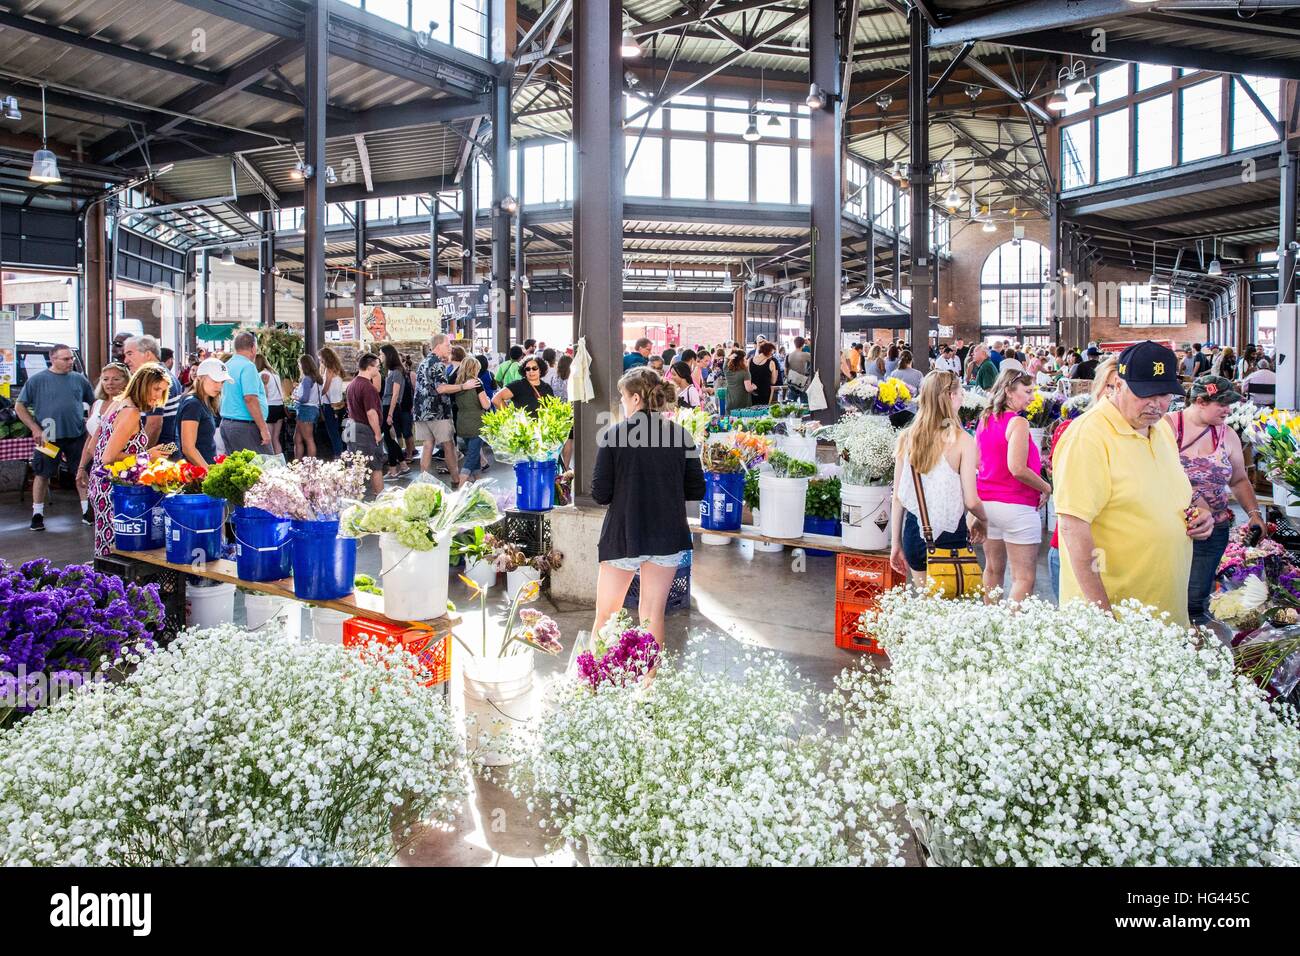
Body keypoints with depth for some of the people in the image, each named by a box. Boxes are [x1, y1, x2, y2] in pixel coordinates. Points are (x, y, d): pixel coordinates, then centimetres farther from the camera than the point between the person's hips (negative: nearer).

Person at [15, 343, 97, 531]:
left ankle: (87, 510, 17)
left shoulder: (79, 379, 6)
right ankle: (37, 514, 15)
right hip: (48, 438, -2)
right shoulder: (37, 380, -3)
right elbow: (19, 406, 0)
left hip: (77, 436, 2)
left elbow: (93, 403, 17)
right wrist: (35, 428, -8)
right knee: (42, 474, 5)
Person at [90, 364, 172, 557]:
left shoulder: (117, 404, 12)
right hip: (112, 488, -10)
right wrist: (146, 456, -12)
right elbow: (109, 457, -21)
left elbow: (95, 447, 18)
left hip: (100, 481, 10)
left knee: (105, 551, 15)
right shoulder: (131, 413, -16)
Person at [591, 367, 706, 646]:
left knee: (605, 615, 12)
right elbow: (696, 490, 1)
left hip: (623, 536, -2)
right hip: (667, 537, 2)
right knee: (653, 615, 11)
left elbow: (600, 494, -10)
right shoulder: (679, 435, -2)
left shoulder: (612, 435, -10)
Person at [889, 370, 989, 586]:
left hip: (914, 533, 4)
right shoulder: (962, 441, -10)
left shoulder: (906, 437, 1)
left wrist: (895, 543, 12)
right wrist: (983, 520, 12)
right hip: (950, 534, -4)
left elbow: (897, 497, 4)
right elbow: (971, 501, -10)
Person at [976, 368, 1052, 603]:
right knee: (1024, 578, -2)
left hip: (986, 502, 8)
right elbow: (1017, 469, -22)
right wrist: (1045, 488, -10)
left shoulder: (985, 419, 9)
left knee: (993, 569, 17)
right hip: (1015, 506, -8)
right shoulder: (1017, 423, -15)